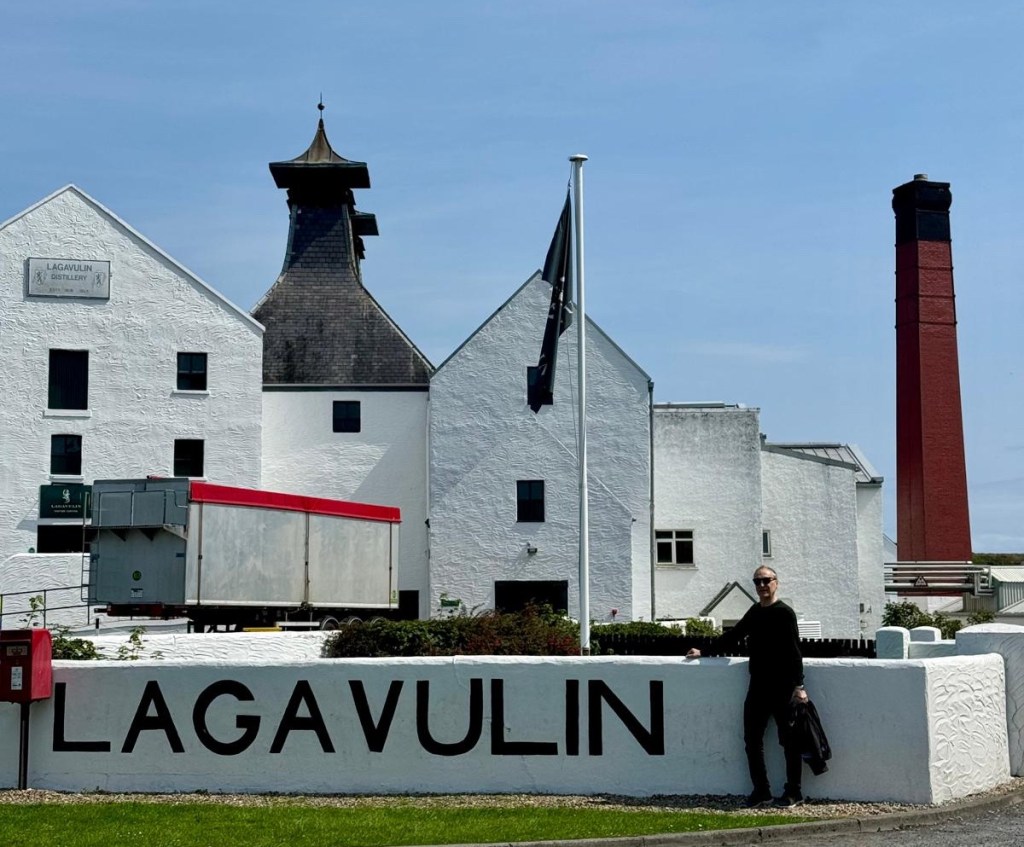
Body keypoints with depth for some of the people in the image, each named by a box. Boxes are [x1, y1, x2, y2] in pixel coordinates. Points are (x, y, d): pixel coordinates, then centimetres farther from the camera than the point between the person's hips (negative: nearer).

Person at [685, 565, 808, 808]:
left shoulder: (784, 613, -7)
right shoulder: (754, 612, 13)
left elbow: (794, 651, -14)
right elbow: (732, 637, 24)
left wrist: (798, 685, -21)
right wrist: (705, 651, 24)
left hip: (782, 688, -7)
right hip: (757, 686, 7)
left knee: (789, 741, 1)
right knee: (752, 740, 6)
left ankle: (793, 793, 8)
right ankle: (761, 791, 14)